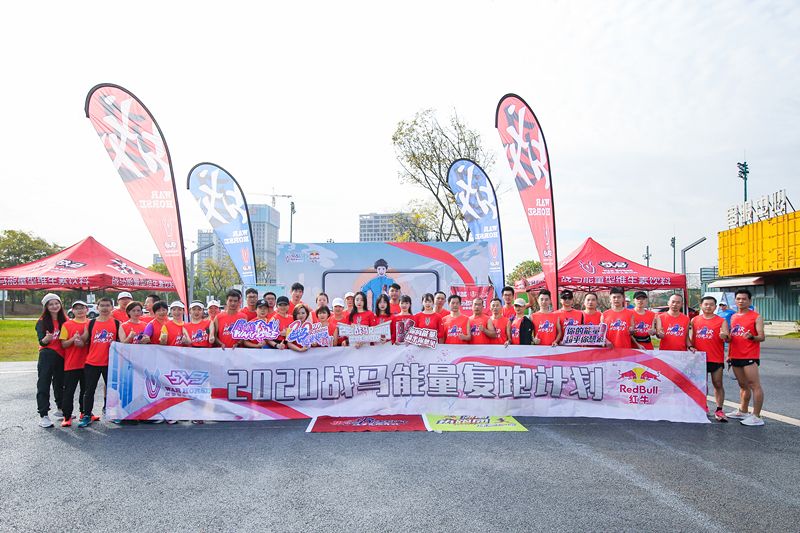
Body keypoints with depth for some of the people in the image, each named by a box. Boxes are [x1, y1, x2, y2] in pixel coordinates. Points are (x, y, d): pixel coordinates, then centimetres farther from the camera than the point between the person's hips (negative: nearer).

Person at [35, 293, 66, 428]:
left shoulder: (64, 320, 7)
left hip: (61, 356, 4)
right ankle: (43, 415, -3)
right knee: (44, 385, -4)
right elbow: (41, 342, -10)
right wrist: (46, 339, -32)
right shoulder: (42, 322, -4)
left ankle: (60, 409, 29)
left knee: (60, 383, 15)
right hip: (47, 356, -4)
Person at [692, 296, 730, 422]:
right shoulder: (695, 320, 8)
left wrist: (724, 336, -26)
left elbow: (726, 337, -5)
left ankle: (719, 410, 8)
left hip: (716, 359, -3)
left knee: (718, 384, 2)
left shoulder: (721, 321, 0)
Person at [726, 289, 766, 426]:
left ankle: (757, 417, -5)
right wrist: (729, 354, 16)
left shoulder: (756, 317, -6)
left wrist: (751, 337, -32)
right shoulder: (733, 317, 14)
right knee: (743, 386, 16)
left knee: (754, 385, -6)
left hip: (750, 357, -7)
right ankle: (742, 412, 26)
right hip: (735, 357, 7)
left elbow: (762, 337, -12)